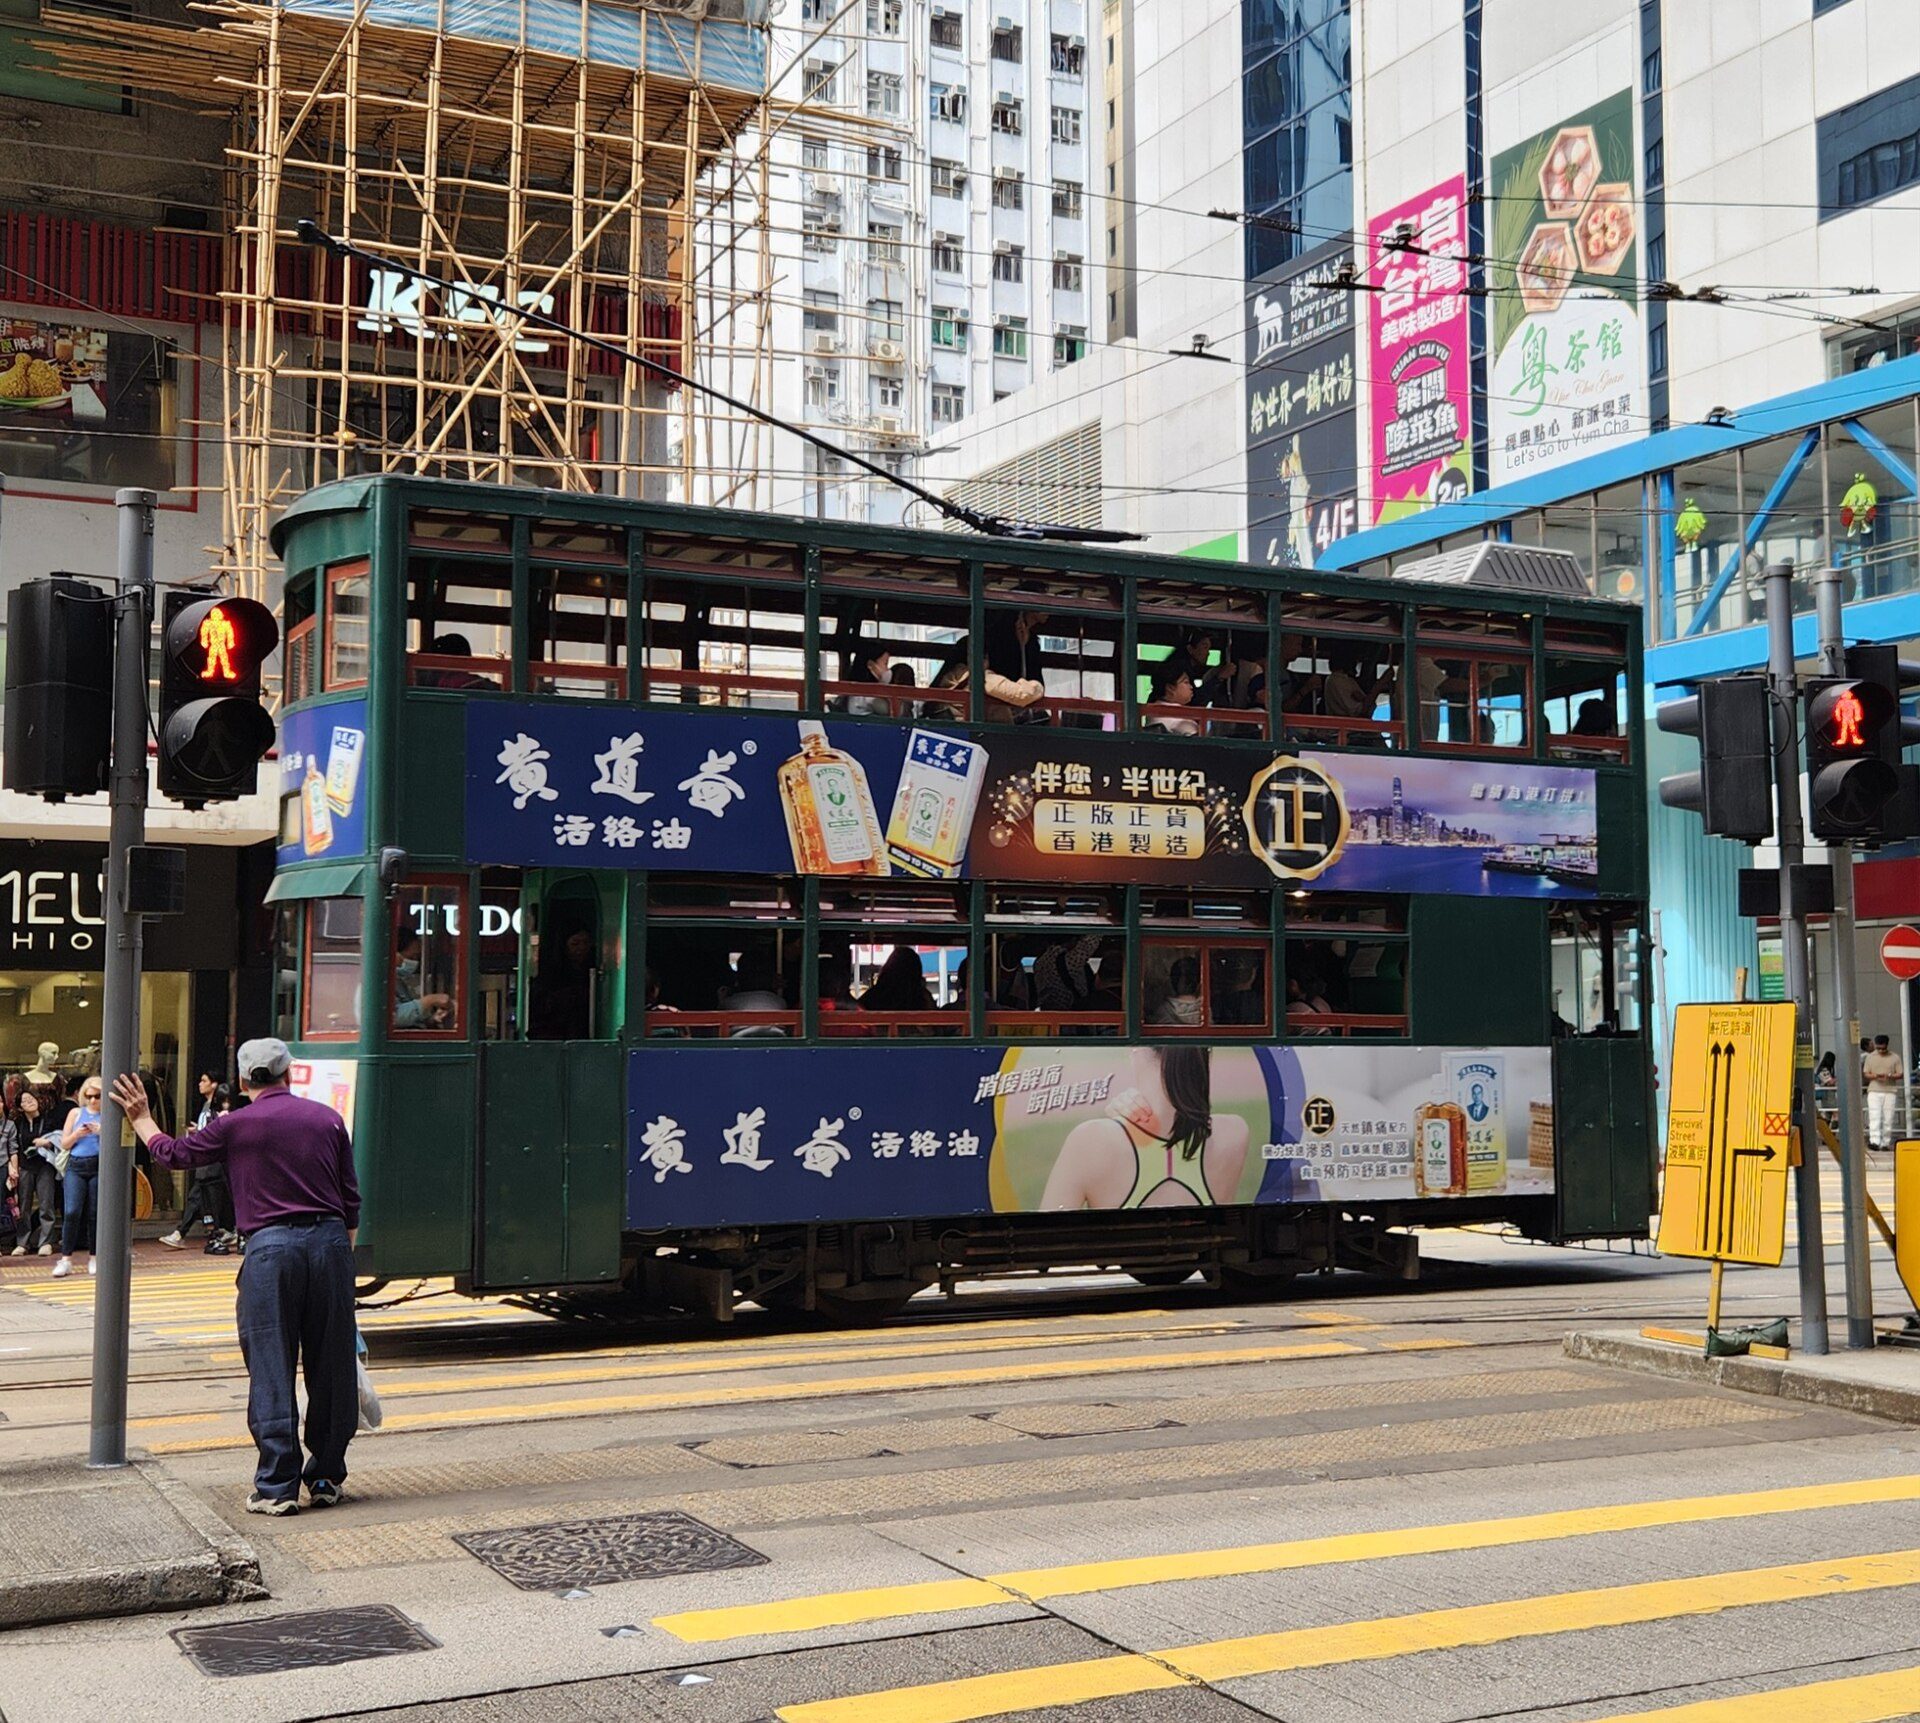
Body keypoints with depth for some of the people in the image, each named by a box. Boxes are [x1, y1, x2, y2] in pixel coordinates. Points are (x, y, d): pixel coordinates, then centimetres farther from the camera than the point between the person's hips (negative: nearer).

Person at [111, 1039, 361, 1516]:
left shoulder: (237, 1124, 1)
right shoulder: (328, 1119, 9)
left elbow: (174, 1153, 14)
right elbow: (351, 1200, 10)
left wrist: (140, 1119, 30)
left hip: (271, 1247, -3)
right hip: (331, 1243, 3)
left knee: (271, 1370, 2)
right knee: (330, 1365, 9)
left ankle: (278, 1487, 2)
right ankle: (327, 1478, 16)